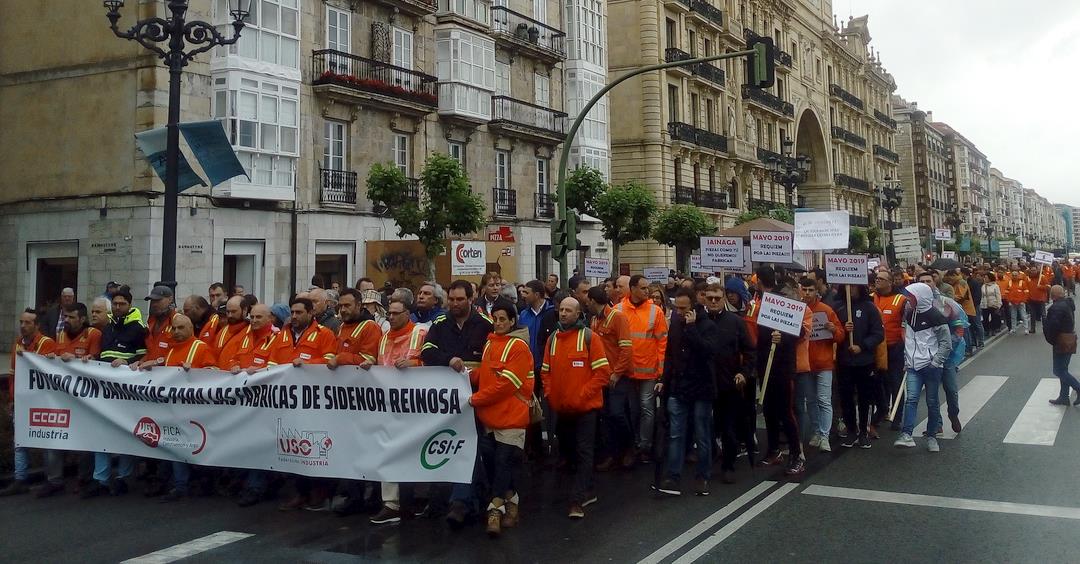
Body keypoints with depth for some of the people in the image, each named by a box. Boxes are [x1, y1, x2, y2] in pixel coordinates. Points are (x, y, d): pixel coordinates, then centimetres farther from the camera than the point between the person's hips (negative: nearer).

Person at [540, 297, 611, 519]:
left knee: (583, 451, -4)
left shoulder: (589, 337, -8)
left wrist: (582, 395, -15)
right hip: (561, 408, 6)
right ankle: (588, 490, 34)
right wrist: (551, 394, 1)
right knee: (567, 448, 16)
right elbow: (545, 371, 15)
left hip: (585, 407, -6)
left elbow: (603, 372, -11)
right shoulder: (552, 338, 7)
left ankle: (578, 500, -2)